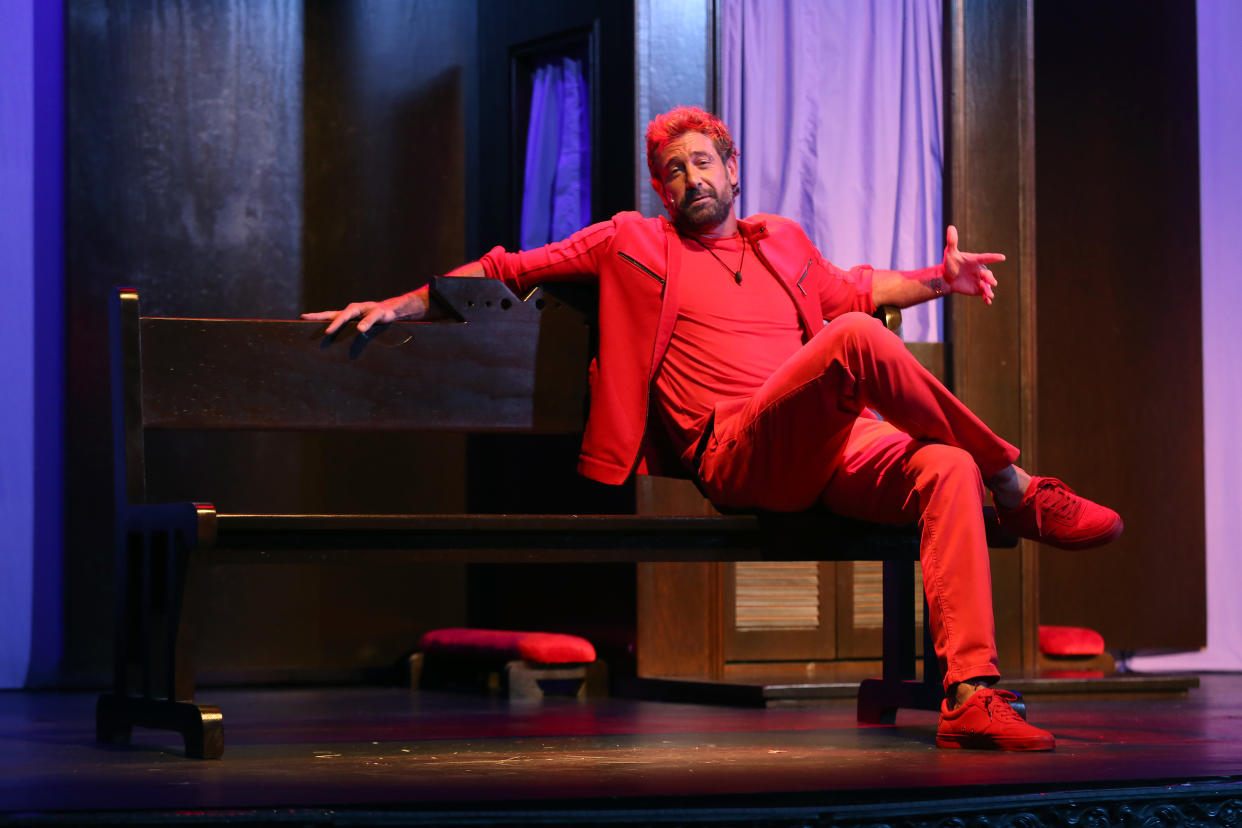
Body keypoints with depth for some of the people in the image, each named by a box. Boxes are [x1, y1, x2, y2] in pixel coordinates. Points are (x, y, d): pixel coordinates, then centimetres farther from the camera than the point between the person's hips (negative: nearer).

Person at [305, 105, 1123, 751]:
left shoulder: (783, 242, 30)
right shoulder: (634, 244, 17)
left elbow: (852, 290, 48)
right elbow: (505, 271, 17)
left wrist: (938, 278, 32)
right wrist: (398, 305, 8)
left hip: (840, 447, 5)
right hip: (741, 454, -5)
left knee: (947, 471, -28)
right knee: (855, 339, -33)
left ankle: (970, 695, -37)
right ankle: (1015, 488, -20)